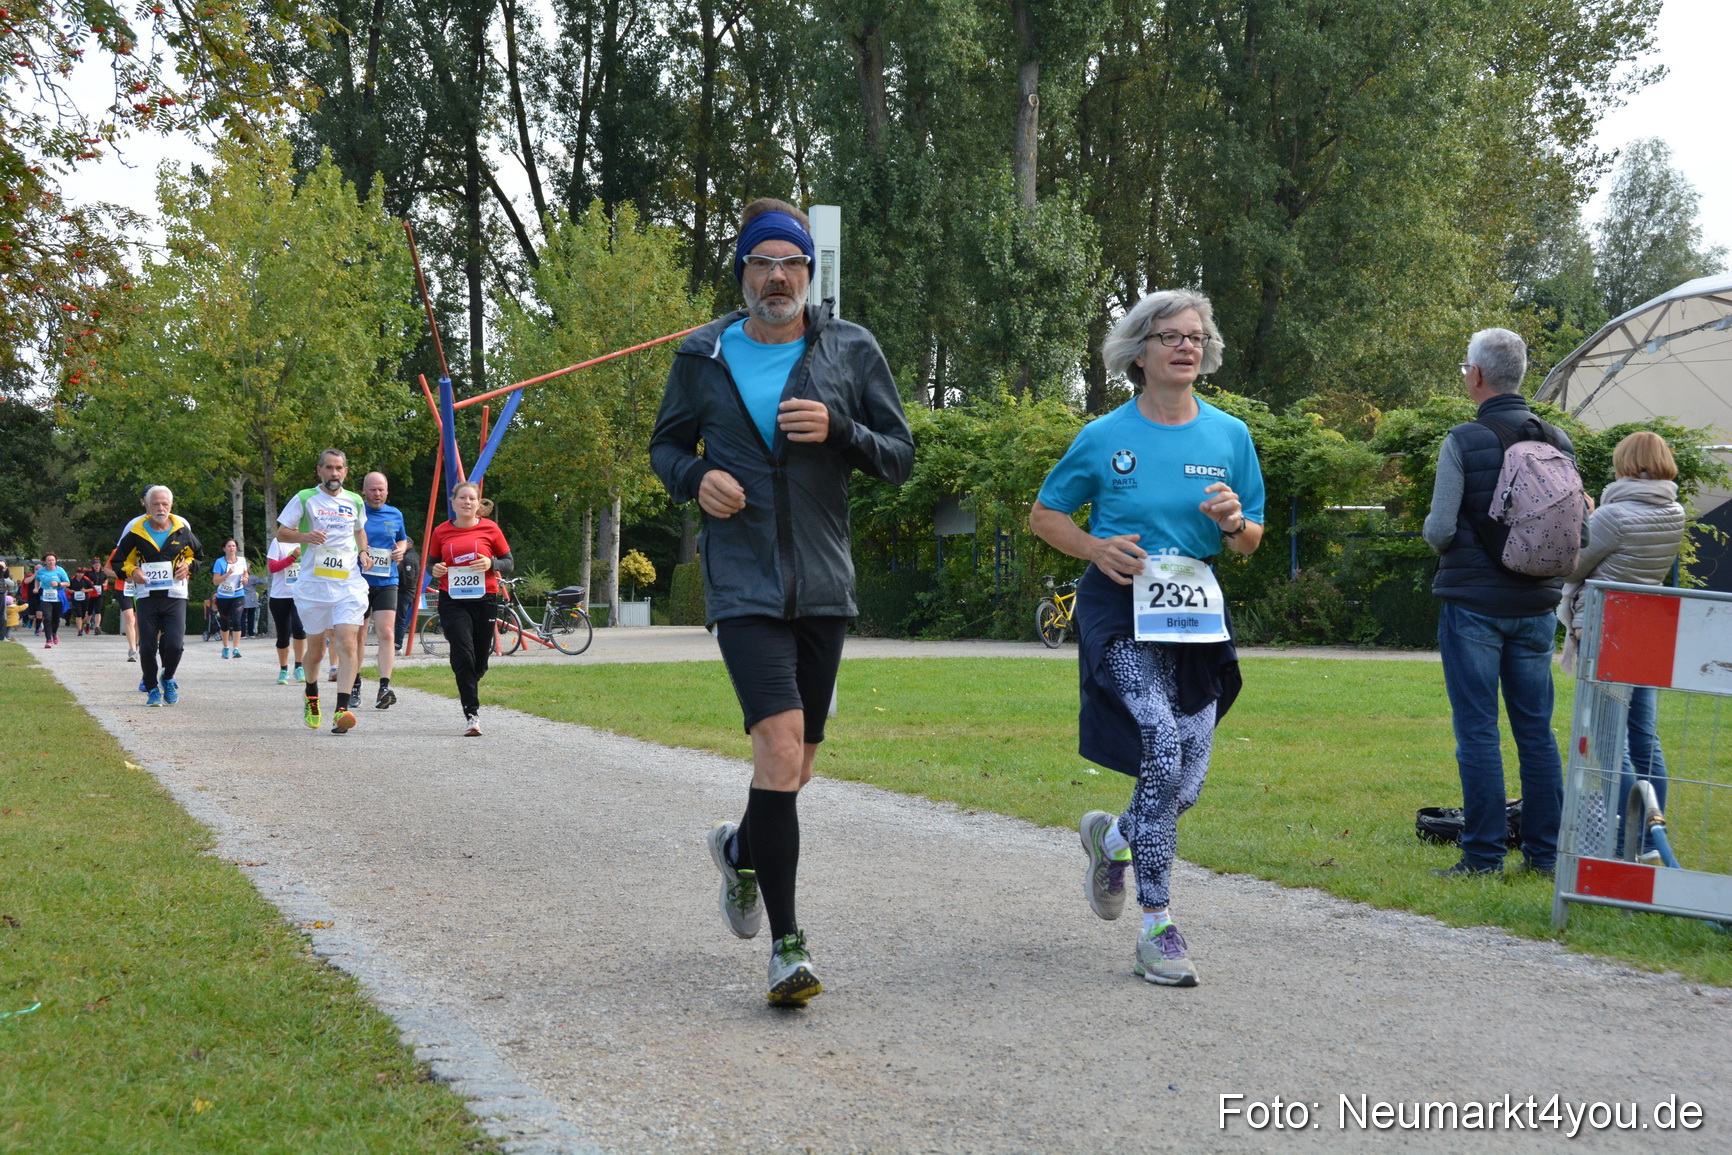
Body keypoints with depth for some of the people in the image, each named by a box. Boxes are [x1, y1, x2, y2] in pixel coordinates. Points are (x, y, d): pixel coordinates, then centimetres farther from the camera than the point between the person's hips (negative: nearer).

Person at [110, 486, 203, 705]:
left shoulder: (182, 530, 4)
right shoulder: (136, 531, -1)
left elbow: (198, 555, 20)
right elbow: (117, 561, 8)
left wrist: (188, 566, 0)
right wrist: (131, 572, -12)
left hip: (175, 596, 0)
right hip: (146, 595, 0)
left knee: (174, 644, -11)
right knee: (147, 647, 1)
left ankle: (168, 679, 17)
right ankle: (152, 689, 18)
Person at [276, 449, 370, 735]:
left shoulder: (355, 501, 13)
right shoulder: (305, 499, 3)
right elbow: (281, 533, 5)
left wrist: (364, 553, 10)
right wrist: (305, 536, -15)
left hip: (348, 582, 1)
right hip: (313, 583, -1)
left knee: (347, 643, -15)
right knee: (316, 647, 9)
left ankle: (341, 709, -20)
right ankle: (311, 695, 38)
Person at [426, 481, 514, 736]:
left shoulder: (490, 529, 3)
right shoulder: (441, 532, 6)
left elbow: (509, 564, 7)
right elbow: (433, 563, 18)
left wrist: (491, 564, -13)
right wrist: (435, 571, -5)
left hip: (485, 600, 0)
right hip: (452, 601, 0)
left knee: (480, 661, 7)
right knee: (462, 655, -15)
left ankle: (467, 690, 40)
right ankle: (472, 714, -11)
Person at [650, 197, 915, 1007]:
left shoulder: (851, 351, 4)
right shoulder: (703, 357, 4)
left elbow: (900, 457, 5)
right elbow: (665, 446, 16)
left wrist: (838, 430, -14)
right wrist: (695, 477, -7)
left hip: (824, 584, 3)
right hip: (744, 584, -2)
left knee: (796, 765, 12)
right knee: (780, 751, -18)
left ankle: (741, 849, 46)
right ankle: (787, 944, -10)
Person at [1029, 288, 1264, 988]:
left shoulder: (1229, 436, 8)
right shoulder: (1105, 437, -1)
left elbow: (1251, 543, 13)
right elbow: (1045, 515, 8)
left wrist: (1236, 524, -10)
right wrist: (1097, 549, -10)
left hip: (1197, 615, 4)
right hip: (1122, 610, -4)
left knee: (1188, 784, 3)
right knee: (1163, 760, -18)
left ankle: (1109, 838, 37)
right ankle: (1158, 928, -6)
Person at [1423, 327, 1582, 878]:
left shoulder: (1465, 441, -12)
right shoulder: (1559, 441, 4)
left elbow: (1440, 529, -15)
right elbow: (1574, 526, 8)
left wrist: (1440, 537, 7)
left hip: (1474, 604, -5)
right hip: (1537, 605, 5)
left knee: (1477, 730, 0)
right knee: (1536, 728, 11)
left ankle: (1484, 854, 1)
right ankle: (1544, 852, 15)